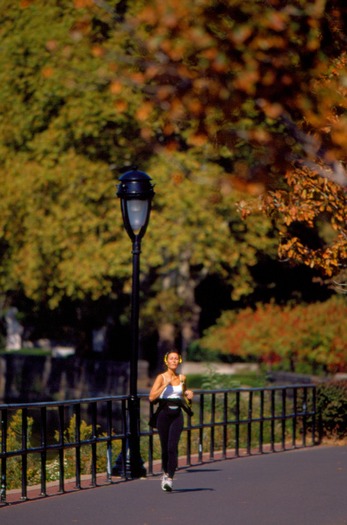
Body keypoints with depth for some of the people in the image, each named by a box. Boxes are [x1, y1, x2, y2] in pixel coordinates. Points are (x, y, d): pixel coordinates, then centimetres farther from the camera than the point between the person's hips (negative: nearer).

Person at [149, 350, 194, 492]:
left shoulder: (182, 378, 8)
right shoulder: (161, 377, -2)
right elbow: (152, 397, -13)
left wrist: (189, 397, 1)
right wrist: (165, 385, -17)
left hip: (177, 415, 1)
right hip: (163, 414, -1)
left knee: (172, 447, -13)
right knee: (165, 447, 7)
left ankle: (169, 479, -15)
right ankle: (165, 472, 33)